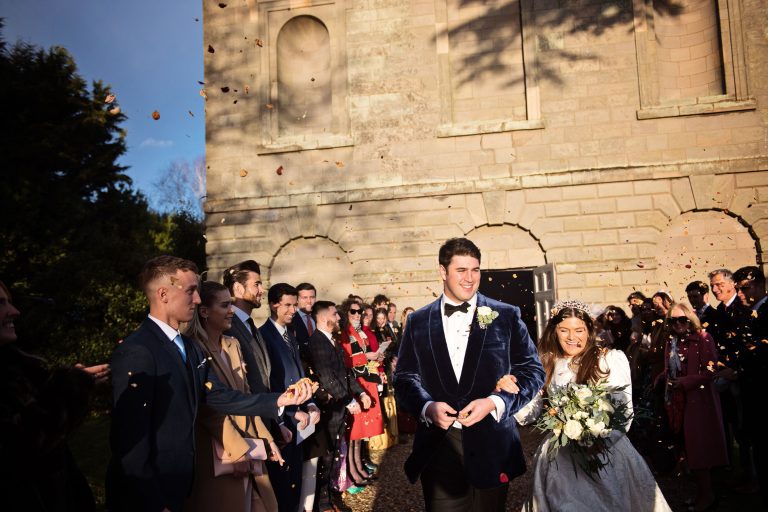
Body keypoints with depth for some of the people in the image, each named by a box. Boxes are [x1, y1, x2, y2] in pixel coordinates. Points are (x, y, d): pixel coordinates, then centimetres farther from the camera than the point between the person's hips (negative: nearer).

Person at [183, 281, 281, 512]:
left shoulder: (233, 344, 8)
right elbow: (208, 407, -16)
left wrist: (266, 438, 6)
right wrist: (238, 449, -14)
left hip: (248, 446, 7)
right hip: (217, 453, -7)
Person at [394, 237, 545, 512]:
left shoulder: (506, 316, 0)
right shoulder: (418, 322, 4)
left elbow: (532, 371, 1)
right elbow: (405, 376, 5)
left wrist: (495, 402, -14)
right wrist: (427, 406, -14)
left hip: (491, 446, 0)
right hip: (437, 446, 1)